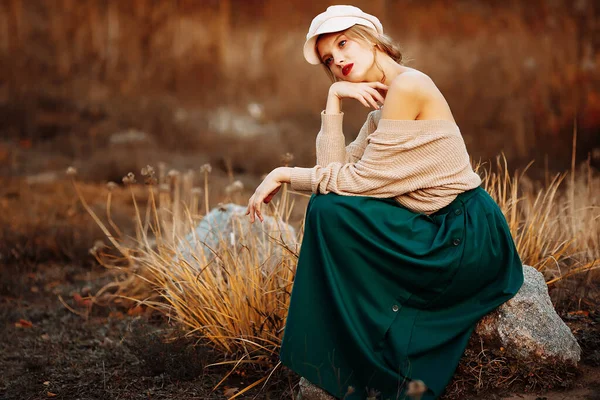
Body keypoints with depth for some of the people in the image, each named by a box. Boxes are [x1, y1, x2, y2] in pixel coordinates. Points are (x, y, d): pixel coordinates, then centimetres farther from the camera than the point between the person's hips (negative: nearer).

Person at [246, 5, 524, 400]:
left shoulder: (408, 87, -16)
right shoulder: (382, 102, 13)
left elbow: (358, 179, -17)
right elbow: (335, 168, 3)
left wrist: (283, 174, -9)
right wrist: (334, 98, -1)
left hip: (468, 240, -9)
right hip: (438, 231, 9)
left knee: (332, 212, -17)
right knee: (327, 205, 5)